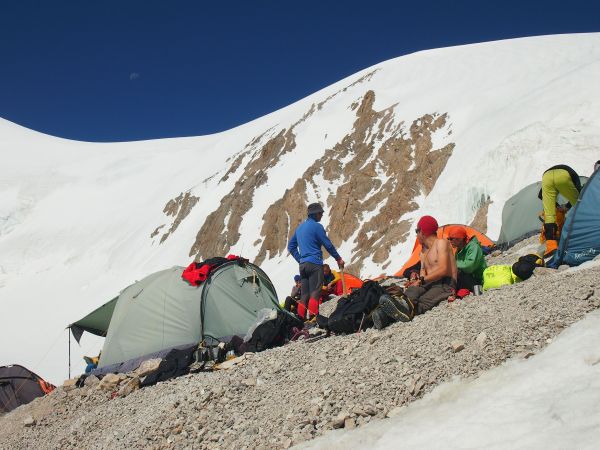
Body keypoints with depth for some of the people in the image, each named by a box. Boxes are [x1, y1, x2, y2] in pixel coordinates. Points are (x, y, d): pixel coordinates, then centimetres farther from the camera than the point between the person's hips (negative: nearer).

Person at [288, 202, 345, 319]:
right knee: (315, 292, -9)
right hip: (315, 263, -8)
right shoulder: (317, 226, -7)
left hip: (302, 264, 8)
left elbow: (291, 246, 22)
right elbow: (328, 245, -5)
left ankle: (300, 319, 5)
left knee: (304, 293, 8)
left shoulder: (300, 227, 17)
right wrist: (338, 259, 6)